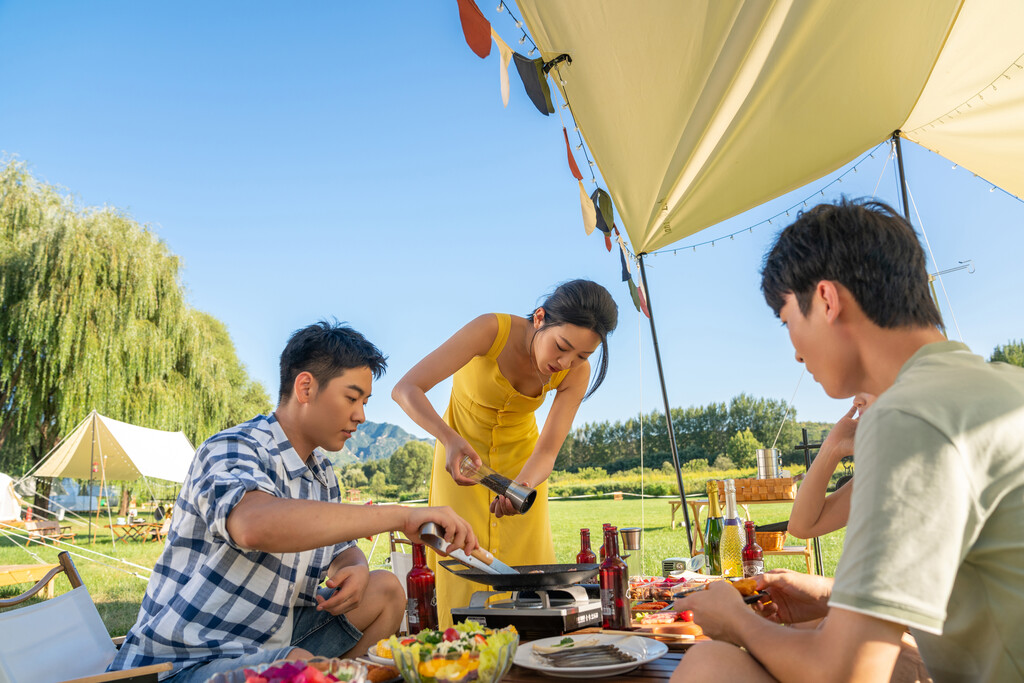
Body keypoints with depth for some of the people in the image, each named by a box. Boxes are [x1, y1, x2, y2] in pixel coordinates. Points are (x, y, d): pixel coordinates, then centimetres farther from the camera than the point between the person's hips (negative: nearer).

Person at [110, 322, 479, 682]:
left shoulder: (322, 474, 8)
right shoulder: (231, 449, -18)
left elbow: (343, 551, 19)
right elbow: (256, 525, -40)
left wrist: (356, 570, -7)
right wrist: (400, 516, -39)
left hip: (272, 643, 8)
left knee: (385, 590, 3)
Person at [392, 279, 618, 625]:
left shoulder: (577, 372, -21)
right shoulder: (492, 330, -32)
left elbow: (547, 451, -23)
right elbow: (406, 389, -36)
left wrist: (521, 486, -45)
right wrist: (450, 438, -52)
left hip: (520, 458, 3)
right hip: (462, 452, -2)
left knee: (529, 562, 1)